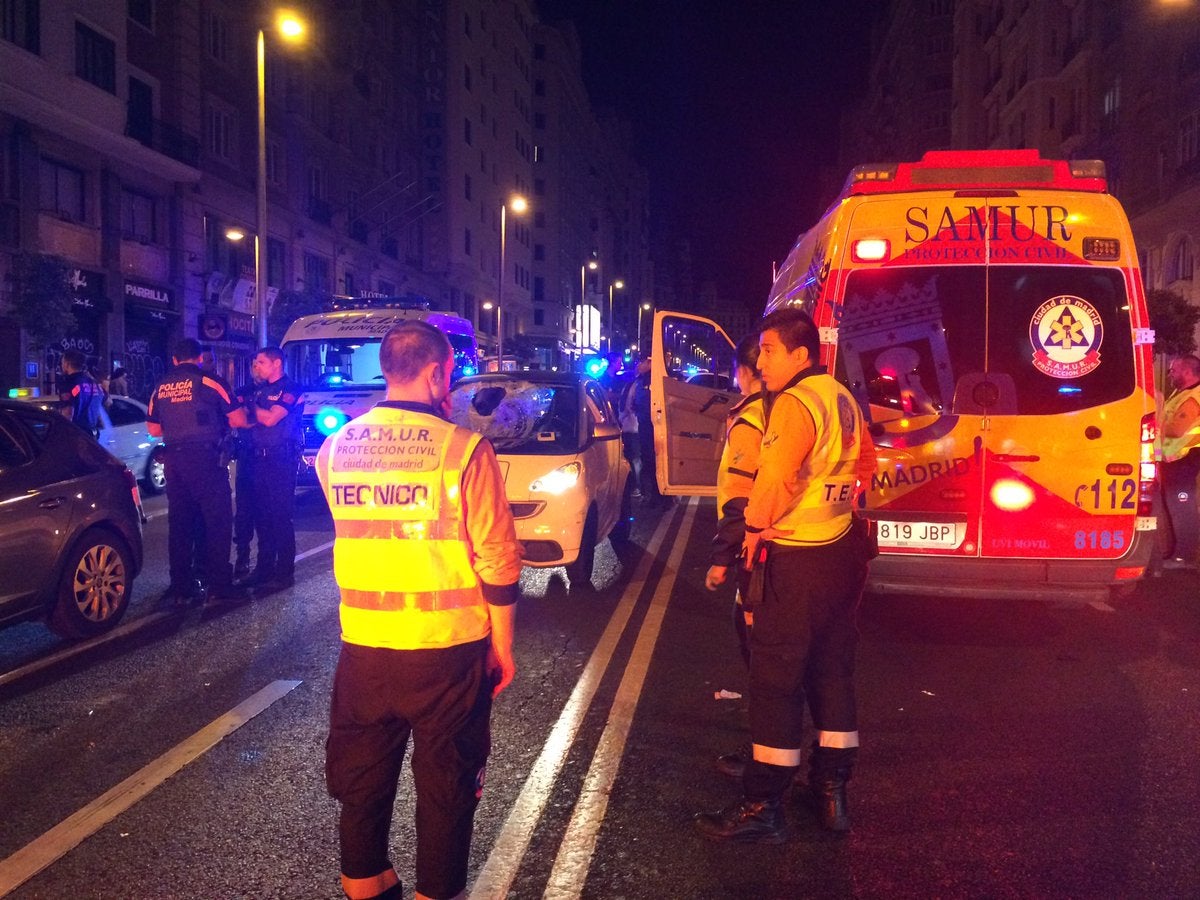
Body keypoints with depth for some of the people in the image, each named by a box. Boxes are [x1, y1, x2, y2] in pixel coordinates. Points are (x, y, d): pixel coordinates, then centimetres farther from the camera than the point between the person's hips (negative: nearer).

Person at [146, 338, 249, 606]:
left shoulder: (161, 387, 11)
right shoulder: (209, 382, -3)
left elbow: (153, 429, 17)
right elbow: (238, 420, -3)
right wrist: (219, 422, 18)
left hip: (173, 459, 5)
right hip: (205, 457, -5)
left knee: (179, 523, 10)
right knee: (217, 520, 0)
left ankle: (181, 587, 13)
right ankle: (219, 584, -1)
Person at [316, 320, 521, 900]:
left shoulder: (335, 447, 0)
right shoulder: (465, 449, -13)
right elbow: (498, 562, -10)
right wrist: (502, 646, 0)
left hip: (363, 643, 4)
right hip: (447, 647, -4)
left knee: (363, 773, 19)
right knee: (445, 780, 13)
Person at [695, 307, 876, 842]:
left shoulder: (795, 403, -19)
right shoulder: (842, 399, 10)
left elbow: (774, 476, -32)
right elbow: (865, 462, 25)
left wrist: (756, 526, -17)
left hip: (798, 562, -9)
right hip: (844, 552, 9)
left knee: (776, 682, 0)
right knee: (833, 673, 17)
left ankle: (762, 808, 9)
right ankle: (832, 793, 28)